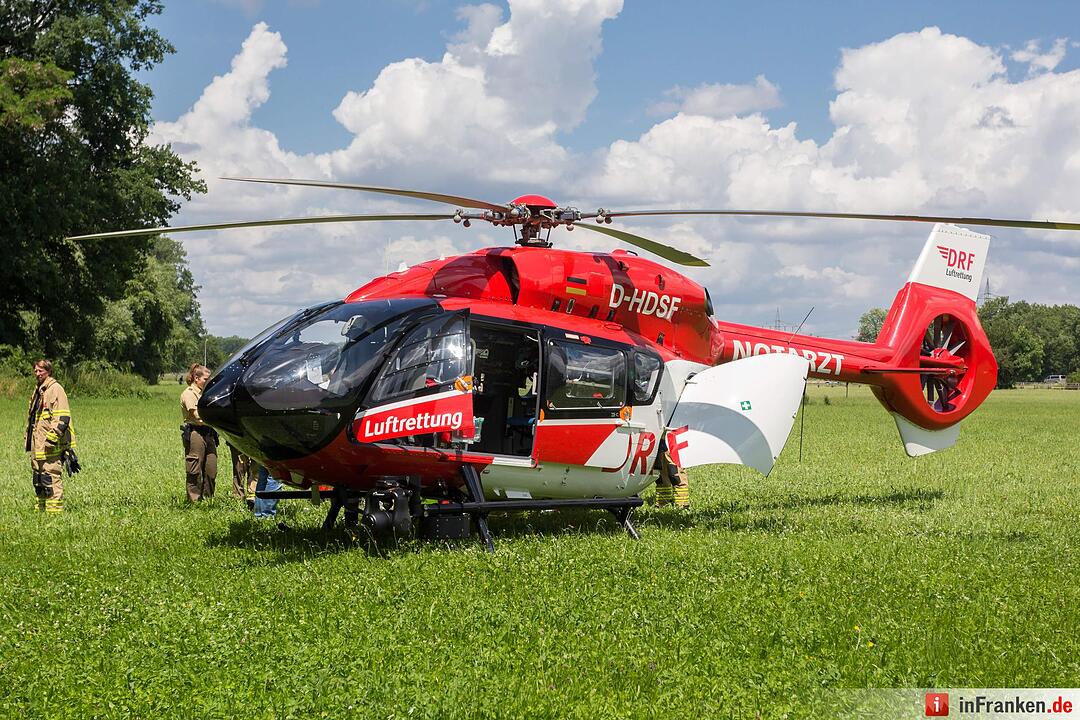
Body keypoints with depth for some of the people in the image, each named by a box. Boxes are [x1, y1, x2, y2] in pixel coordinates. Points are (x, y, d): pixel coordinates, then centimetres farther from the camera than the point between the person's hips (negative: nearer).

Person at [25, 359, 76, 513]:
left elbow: (63, 418, -17)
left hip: (51, 448, -10)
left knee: (52, 480, -11)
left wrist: (51, 438, -22)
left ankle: (54, 511, -10)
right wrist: (29, 439, 23)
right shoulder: (38, 391, 20)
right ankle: (41, 510, 21)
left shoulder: (55, 389, -9)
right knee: (39, 482, 14)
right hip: (38, 447, 10)